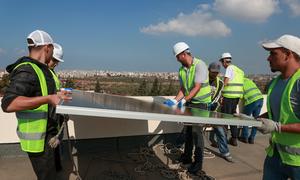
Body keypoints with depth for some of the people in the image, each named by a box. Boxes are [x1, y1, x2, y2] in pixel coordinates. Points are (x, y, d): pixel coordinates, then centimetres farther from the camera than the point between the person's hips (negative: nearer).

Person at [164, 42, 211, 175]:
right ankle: (187, 157, 28)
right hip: (189, 102, 7)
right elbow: (183, 88, 5)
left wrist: (184, 100, -30)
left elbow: (197, 87, -24)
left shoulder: (200, 65, -19)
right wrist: (175, 101, -8)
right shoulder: (182, 70, 2)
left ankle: (198, 163, 6)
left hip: (201, 103, -7)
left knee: (196, 131, -7)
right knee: (187, 129, 12)